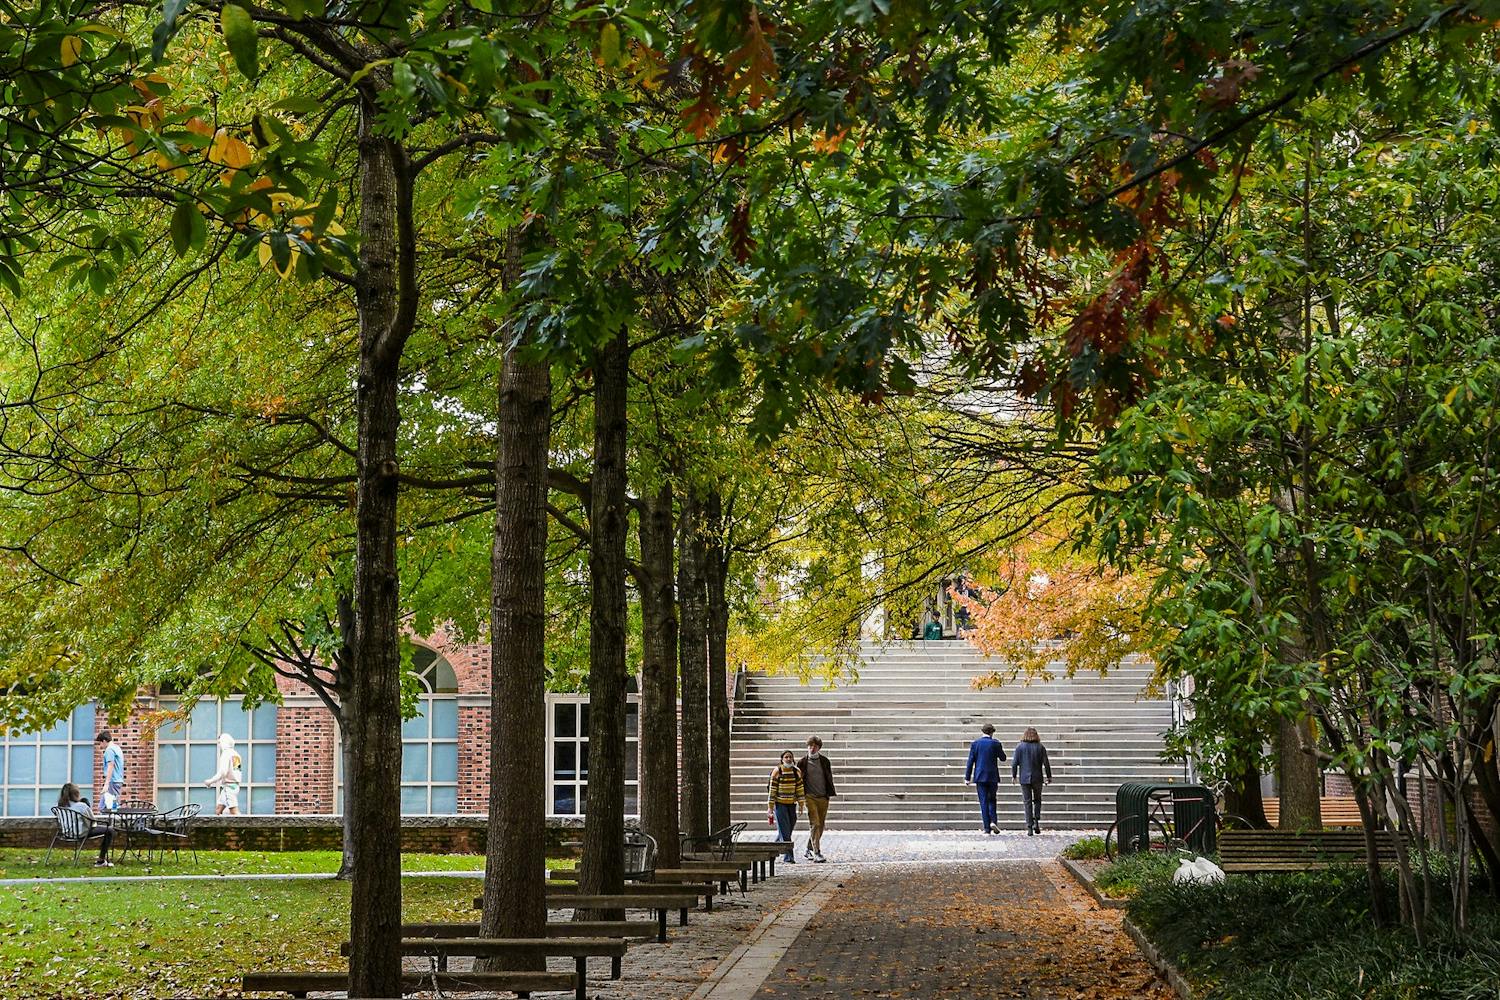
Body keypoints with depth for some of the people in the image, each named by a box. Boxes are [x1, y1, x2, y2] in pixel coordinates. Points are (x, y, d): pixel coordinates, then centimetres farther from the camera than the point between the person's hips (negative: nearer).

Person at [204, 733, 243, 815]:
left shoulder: (226, 754, -13)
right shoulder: (235, 754, 14)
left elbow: (223, 772, -21)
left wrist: (211, 781, -10)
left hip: (229, 786, -9)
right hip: (235, 785, 9)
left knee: (234, 812, -11)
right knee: (218, 810, 12)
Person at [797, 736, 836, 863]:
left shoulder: (825, 761, 8)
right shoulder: (802, 763, 2)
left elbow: (829, 778, 13)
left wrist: (830, 793, 6)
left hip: (823, 797, 3)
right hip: (810, 797, -3)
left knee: (820, 825, 8)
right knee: (814, 824, -13)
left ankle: (809, 850, 23)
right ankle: (817, 853, -16)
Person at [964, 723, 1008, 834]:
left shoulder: (975, 744, -1)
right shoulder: (995, 743, -3)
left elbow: (971, 761, -1)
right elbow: (1003, 758, 7)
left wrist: (967, 777, 2)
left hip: (980, 776, 0)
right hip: (993, 776, 0)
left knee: (983, 802, 2)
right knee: (991, 800, 15)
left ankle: (987, 827, -3)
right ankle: (993, 821, -6)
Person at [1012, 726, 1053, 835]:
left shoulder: (1020, 746, -3)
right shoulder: (1040, 747, -2)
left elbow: (1015, 763, -4)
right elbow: (1046, 763, -2)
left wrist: (1014, 775, 8)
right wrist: (1049, 777, 8)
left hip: (1024, 778, -1)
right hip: (1037, 778, 1)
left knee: (1027, 802, 3)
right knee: (1037, 800, 17)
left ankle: (1029, 827, -3)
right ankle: (1036, 822, -1)